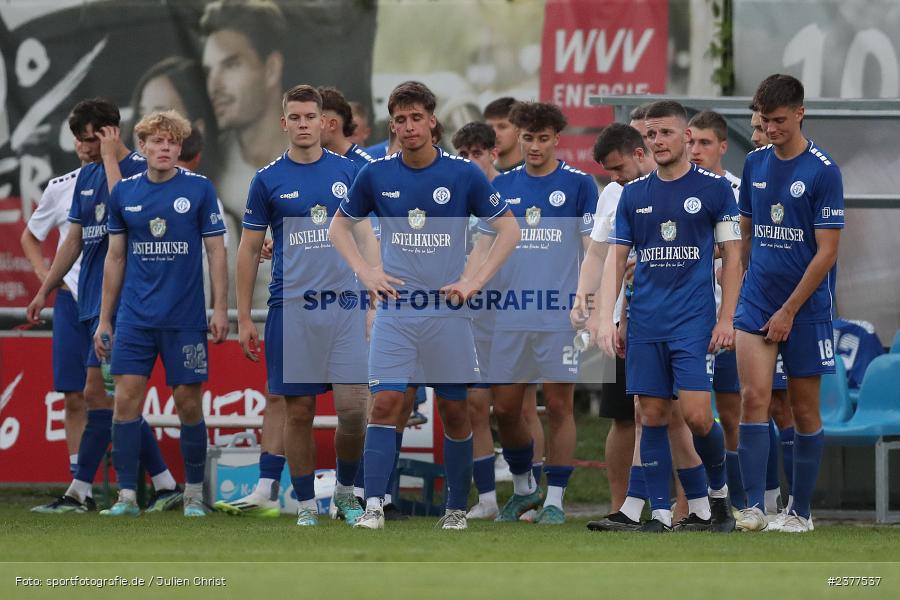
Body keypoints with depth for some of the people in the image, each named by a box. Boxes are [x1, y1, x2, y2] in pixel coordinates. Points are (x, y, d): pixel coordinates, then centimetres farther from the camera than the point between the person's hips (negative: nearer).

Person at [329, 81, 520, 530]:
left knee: (455, 410, 5)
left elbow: (508, 229, 3)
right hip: (394, 309, 1)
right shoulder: (376, 175, 1)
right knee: (385, 402, -11)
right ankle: (373, 506, -13)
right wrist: (364, 272, 2)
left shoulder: (464, 174, -4)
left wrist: (477, 281, -5)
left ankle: (457, 508, 18)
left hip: (447, 309, -1)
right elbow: (340, 225, 16)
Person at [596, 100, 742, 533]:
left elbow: (732, 256, 2)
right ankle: (659, 515, 3)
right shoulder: (633, 194, 10)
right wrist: (605, 319, 2)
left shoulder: (714, 188, 0)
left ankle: (719, 493, 12)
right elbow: (616, 258, 11)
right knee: (653, 415, 1)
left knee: (696, 414, -12)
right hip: (644, 324, 4)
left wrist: (726, 319, -5)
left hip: (693, 319, -4)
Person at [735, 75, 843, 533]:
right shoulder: (755, 164, 6)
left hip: (805, 307, -3)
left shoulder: (822, 171, -10)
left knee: (804, 409, 5)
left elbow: (827, 251, -12)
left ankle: (800, 510, 15)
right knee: (754, 396, -12)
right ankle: (754, 507, -14)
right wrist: (751, 285, 14)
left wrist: (789, 310, -12)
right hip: (756, 302, 3)